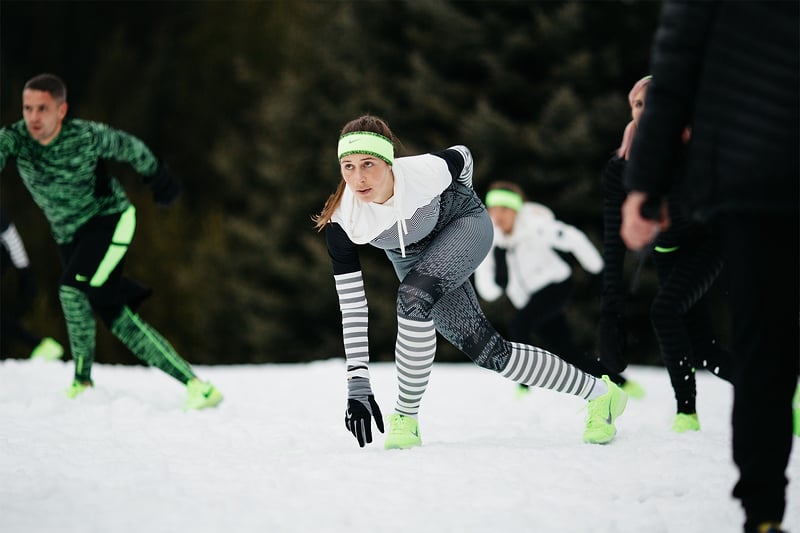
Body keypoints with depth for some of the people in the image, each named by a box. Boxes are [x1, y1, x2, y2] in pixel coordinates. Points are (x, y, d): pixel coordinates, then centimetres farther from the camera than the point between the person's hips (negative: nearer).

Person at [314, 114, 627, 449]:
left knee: (414, 295, -33)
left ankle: (406, 418, -20)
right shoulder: (340, 220, -32)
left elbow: (462, 157, -11)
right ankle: (599, 393, 13)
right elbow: (351, 304, -28)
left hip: (463, 223, -3)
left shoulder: (425, 171, -37)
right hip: (412, 256, 3)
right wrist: (357, 385, -31)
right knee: (486, 350, -1)